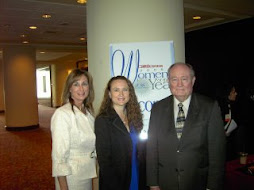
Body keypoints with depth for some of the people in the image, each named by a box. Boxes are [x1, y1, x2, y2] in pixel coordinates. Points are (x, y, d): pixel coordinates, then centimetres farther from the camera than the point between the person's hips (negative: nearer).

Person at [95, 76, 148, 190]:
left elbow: (140, 151, 7)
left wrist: (143, 181, 1)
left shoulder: (134, 118, 3)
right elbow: (104, 160, -15)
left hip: (138, 180, 5)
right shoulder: (102, 120, -13)